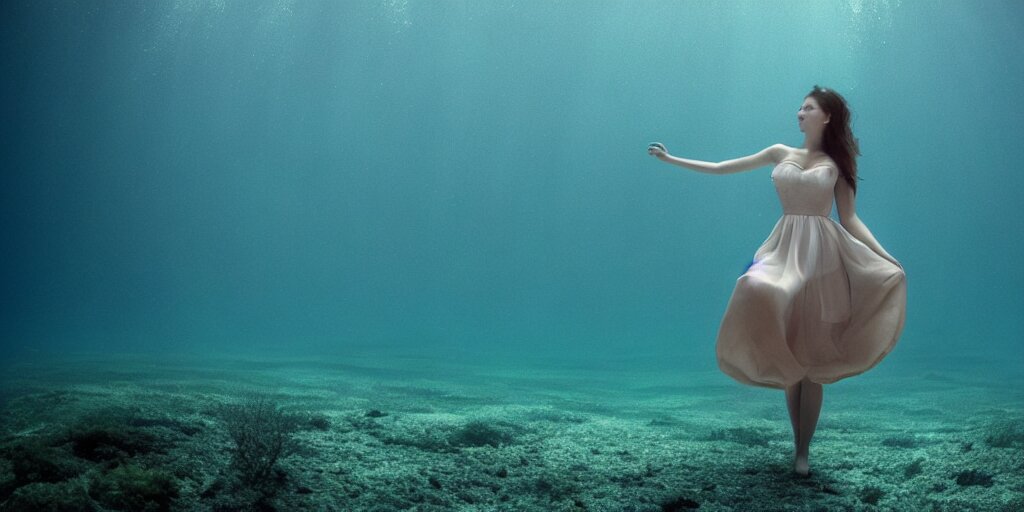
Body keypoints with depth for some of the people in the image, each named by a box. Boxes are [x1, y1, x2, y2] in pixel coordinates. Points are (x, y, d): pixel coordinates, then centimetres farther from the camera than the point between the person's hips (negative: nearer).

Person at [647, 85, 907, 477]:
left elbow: (850, 220, 3)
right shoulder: (781, 153, 13)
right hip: (786, 251, 2)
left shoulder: (837, 164, 6)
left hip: (822, 254, -2)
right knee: (789, 357, -4)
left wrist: (886, 258, -9)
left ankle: (804, 450, 5)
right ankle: (798, 445, 7)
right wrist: (671, 159, 15)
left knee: (811, 358, -2)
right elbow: (721, 168, 15)